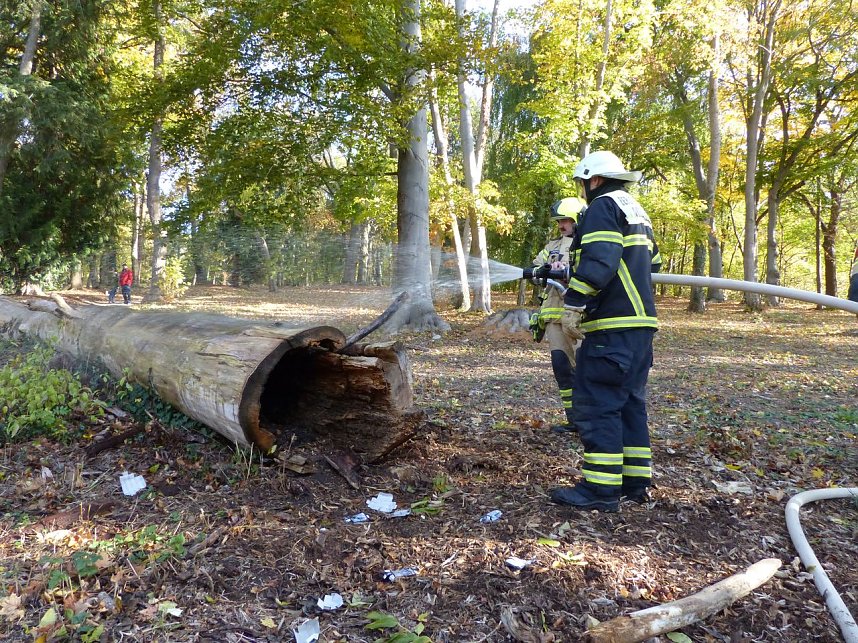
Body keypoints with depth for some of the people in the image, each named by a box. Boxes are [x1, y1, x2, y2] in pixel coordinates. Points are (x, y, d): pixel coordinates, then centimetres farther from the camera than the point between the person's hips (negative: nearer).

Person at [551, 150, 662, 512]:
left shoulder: (602, 207, -6)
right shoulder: (636, 212, 24)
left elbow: (598, 261, -21)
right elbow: (651, 263, 27)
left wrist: (573, 305, -22)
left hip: (612, 326, -10)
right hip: (642, 322, 10)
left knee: (596, 404, -7)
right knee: (630, 403, 13)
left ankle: (601, 489, -6)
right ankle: (635, 481, 18)